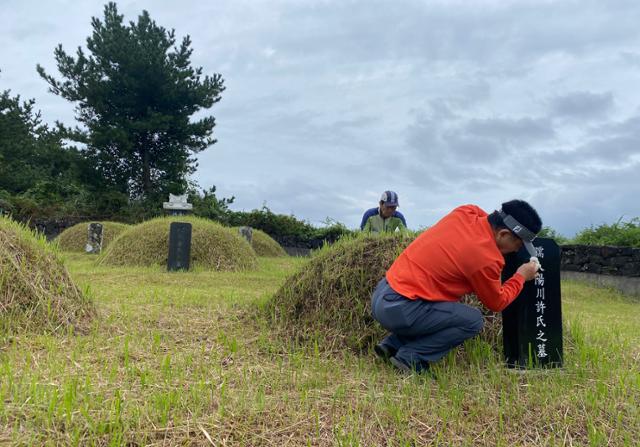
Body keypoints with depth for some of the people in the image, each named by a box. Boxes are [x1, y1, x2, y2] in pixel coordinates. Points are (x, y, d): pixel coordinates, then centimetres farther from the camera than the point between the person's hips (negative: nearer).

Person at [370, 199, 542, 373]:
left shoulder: (463, 213, 3)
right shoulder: (487, 259, -15)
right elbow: (497, 303, 4)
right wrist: (521, 277, 17)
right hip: (399, 311, -8)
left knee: (449, 307, 25)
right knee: (473, 320, -2)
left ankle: (392, 344, 17)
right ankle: (410, 356, -4)